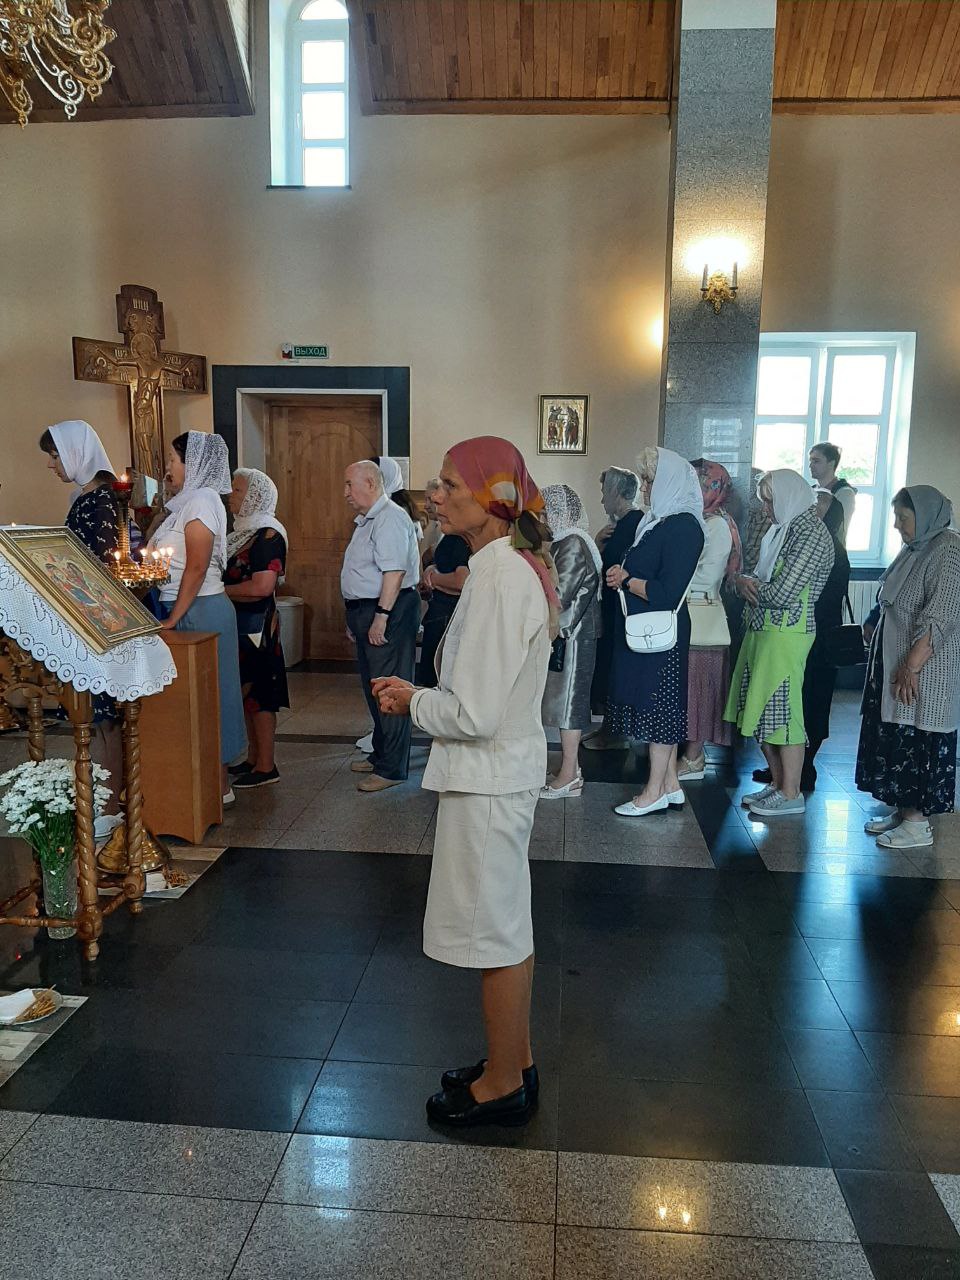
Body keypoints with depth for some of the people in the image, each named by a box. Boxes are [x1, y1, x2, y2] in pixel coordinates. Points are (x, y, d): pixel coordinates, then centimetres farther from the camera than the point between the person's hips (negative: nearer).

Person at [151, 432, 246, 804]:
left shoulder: (201, 500, -13)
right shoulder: (187, 502, 16)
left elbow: (197, 568, -20)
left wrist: (172, 620, -19)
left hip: (199, 611, -9)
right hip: (189, 610, 9)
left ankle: (219, 787, 7)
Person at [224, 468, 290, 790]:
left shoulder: (268, 534, -14)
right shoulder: (244, 531, 13)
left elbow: (263, 586, -25)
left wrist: (222, 591, -15)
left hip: (257, 626, -9)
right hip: (239, 625, 9)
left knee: (257, 694, -2)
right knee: (246, 693, 14)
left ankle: (266, 767, 7)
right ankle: (253, 758, 25)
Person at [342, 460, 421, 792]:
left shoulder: (390, 518, -16)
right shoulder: (367, 520, 19)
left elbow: (394, 571, -24)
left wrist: (381, 616, -27)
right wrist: (356, 616, 22)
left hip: (388, 611, -11)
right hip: (367, 611, 11)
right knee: (373, 688, 18)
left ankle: (392, 768, 1)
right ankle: (380, 755, 30)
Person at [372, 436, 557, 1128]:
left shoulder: (501, 579, -24)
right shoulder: (518, 566, 7)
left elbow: (474, 714, -26)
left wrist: (413, 702, -8)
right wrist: (422, 694, 6)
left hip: (488, 777, -10)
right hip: (507, 766, 10)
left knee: (496, 932, 7)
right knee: (508, 925, 21)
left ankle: (503, 1086, 27)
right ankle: (515, 1061, 39)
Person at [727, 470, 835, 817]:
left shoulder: (811, 533, -12)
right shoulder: (783, 529, 16)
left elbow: (781, 594, -20)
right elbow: (755, 580, 17)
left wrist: (749, 583, -3)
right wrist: (744, 582, -6)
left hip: (786, 634, -9)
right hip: (761, 631, 9)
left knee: (782, 713, -3)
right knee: (761, 712, 13)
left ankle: (791, 795, 7)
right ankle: (778, 782, 25)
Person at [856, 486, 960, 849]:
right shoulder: (916, 548, 12)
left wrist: (911, 666, -24)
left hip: (924, 673, -9)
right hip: (894, 667, 9)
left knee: (919, 744, -2)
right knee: (896, 742, 13)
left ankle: (918, 823, 8)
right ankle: (902, 810, 24)